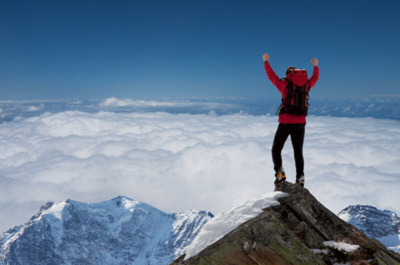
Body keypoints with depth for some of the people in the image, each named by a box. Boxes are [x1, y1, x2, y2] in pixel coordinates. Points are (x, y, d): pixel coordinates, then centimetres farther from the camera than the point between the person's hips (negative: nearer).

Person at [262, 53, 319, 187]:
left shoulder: (284, 84, -4)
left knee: (276, 150, 8)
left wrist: (266, 61, 23)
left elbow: (271, 75, 9)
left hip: (285, 123, -4)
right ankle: (300, 176, 6)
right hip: (300, 124, 4)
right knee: (298, 152, 12)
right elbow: (315, 78, 27)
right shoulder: (306, 85, 6)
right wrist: (315, 65, 46)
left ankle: (279, 172, -8)